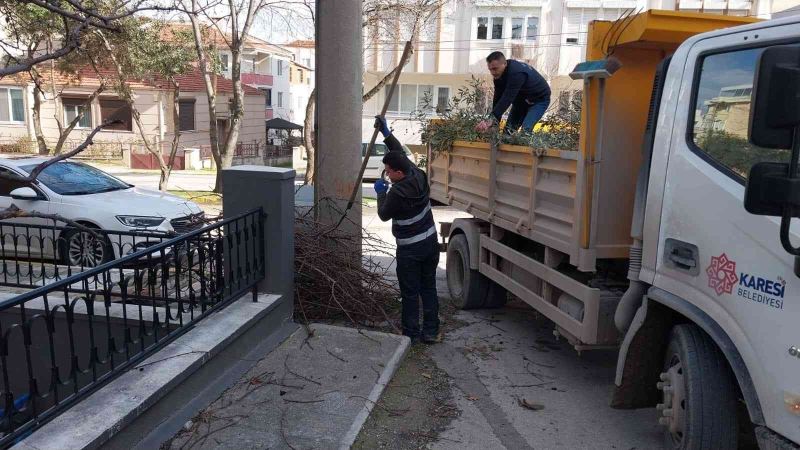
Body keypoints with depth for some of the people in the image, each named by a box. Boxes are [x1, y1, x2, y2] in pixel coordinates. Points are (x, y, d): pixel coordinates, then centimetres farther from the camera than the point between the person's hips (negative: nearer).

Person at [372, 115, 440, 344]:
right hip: (430, 242, 7)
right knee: (428, 288, 14)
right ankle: (431, 332, 20)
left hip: (410, 249, -7)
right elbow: (401, 153, 13)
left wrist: (381, 193, 8)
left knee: (410, 293, 5)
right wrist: (386, 132, 18)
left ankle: (411, 334, 14)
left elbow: (384, 215, -6)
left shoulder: (397, 192, -23)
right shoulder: (419, 176, -3)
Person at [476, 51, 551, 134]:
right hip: (522, 98, 8)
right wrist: (494, 121, -20)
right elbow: (498, 97, -13)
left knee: (526, 129, -24)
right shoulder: (499, 74, -13)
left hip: (539, 99, -8)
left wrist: (492, 121, -51)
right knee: (509, 128, -2)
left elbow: (507, 98, -44)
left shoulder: (516, 73, -38)